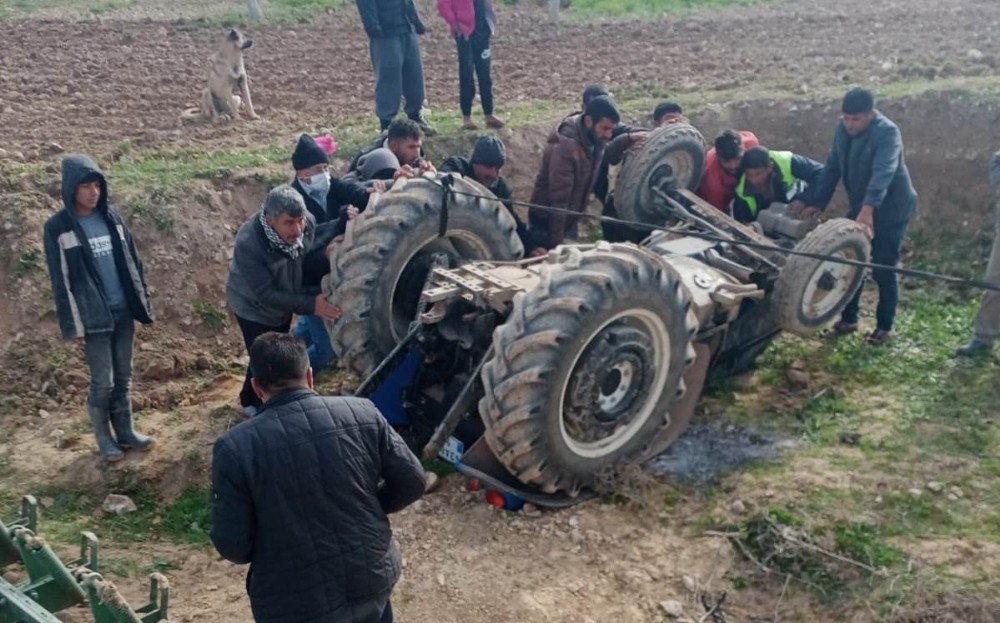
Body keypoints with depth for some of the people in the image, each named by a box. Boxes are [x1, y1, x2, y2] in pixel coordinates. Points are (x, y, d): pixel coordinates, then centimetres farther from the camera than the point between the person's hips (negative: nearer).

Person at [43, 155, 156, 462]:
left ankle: (125, 431, 29)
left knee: (124, 376, 14)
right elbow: (61, 280, -8)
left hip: (124, 310, 4)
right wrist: (74, 325, -10)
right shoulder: (58, 227, -9)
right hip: (93, 316, -4)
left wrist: (144, 301, 8)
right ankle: (104, 438, 22)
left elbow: (133, 261, 10)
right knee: (103, 382, 3)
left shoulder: (111, 216, 4)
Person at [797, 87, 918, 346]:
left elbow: (883, 173, -39)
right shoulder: (843, 128, -3)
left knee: (883, 271, 0)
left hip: (890, 210, -6)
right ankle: (849, 318, 23)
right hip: (860, 208, 7)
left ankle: (884, 327, 14)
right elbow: (832, 168, 4)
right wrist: (817, 204, 1)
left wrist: (868, 208, -52)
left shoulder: (887, 132, -25)